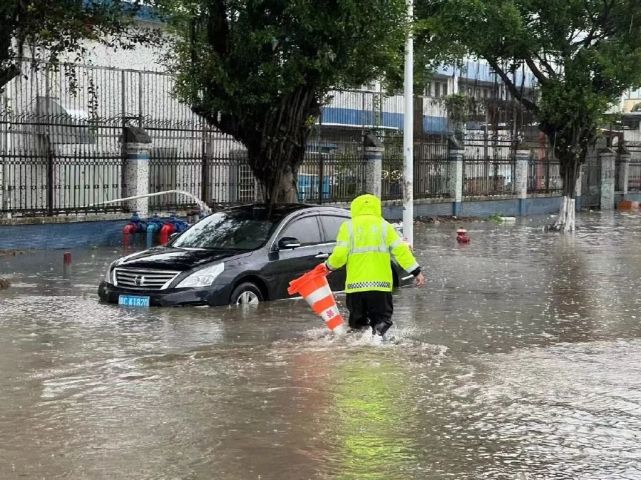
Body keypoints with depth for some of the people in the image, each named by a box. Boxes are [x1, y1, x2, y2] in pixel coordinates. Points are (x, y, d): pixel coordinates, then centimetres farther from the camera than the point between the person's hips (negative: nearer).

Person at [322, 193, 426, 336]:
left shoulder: (348, 226, 4)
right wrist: (416, 271, 1)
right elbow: (401, 250, -1)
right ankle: (379, 328, -26)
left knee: (357, 320, 16)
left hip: (356, 284, 0)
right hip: (381, 284, 0)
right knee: (382, 316, 5)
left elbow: (340, 255, -4)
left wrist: (329, 265, 15)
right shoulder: (384, 226, 8)